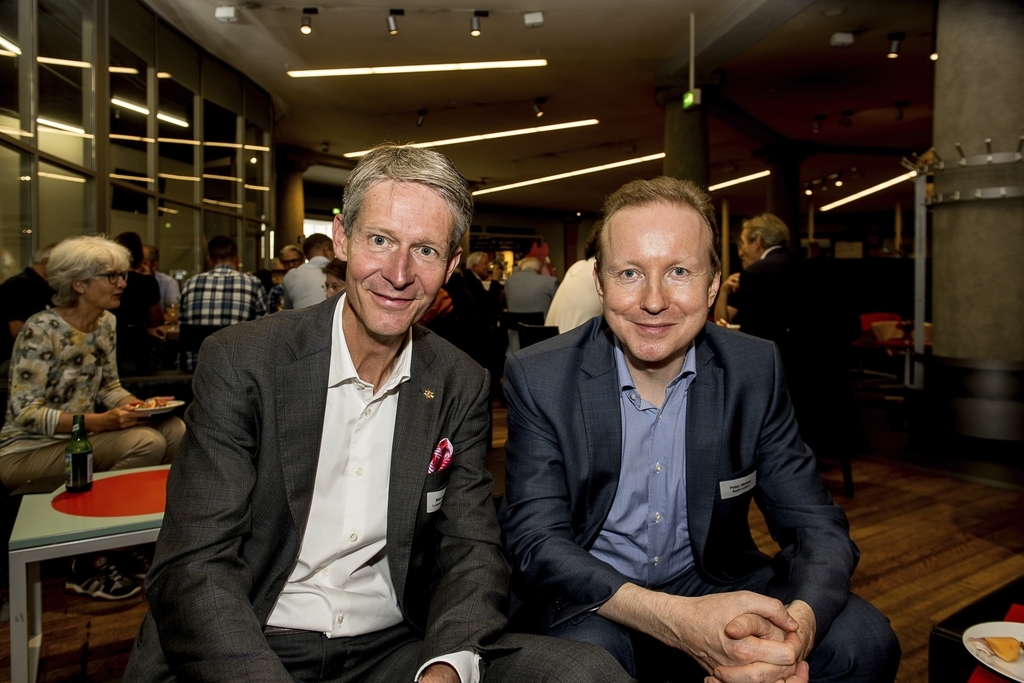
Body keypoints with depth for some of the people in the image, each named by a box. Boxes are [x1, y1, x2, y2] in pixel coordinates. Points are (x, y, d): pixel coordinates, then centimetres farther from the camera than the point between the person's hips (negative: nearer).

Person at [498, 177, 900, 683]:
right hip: (591, 601, -2)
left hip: (713, 582, 3)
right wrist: (678, 621, -35)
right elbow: (536, 541, -20)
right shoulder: (539, 379, -16)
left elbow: (816, 526, -7)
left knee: (864, 639, -18)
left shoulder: (755, 370, -8)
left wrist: (797, 627, -30)